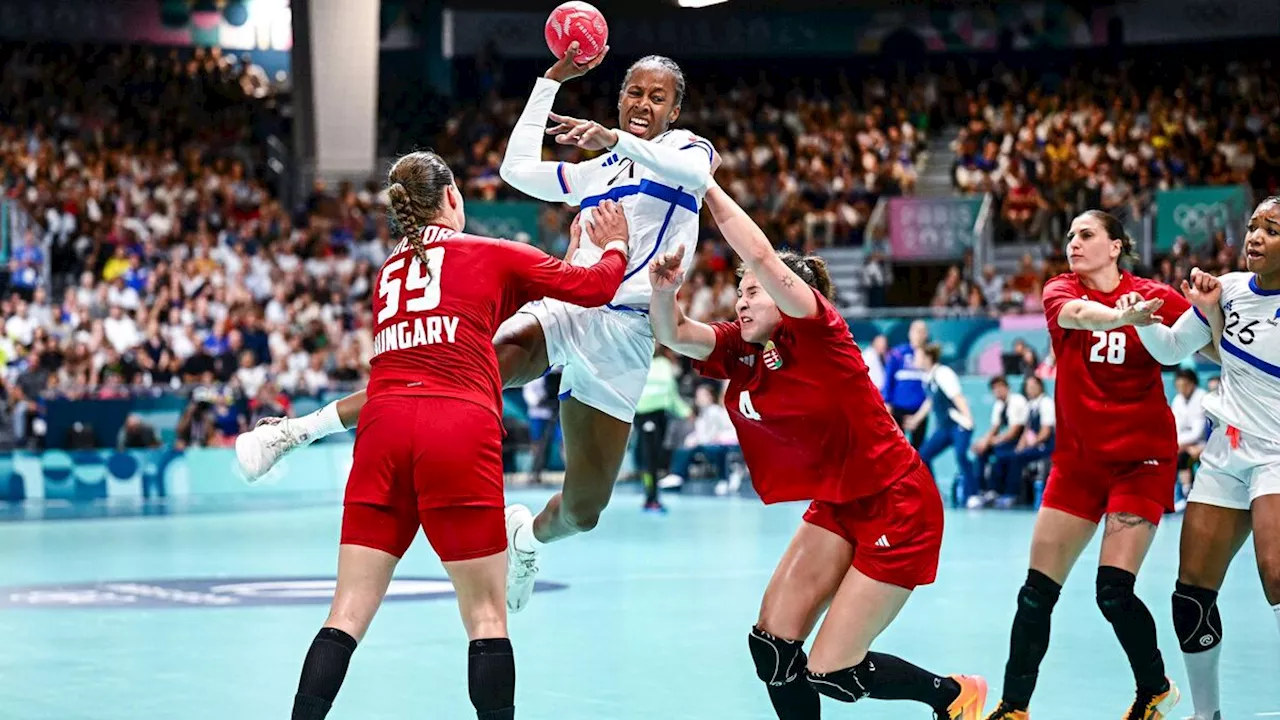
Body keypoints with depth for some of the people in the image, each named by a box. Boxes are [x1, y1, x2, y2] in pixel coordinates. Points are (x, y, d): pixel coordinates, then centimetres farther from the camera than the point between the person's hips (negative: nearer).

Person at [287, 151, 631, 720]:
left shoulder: (390, 271, 26)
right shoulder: (493, 255, 13)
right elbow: (594, 288, 19)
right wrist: (616, 246, 41)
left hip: (382, 425, 4)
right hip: (459, 427, -4)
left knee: (348, 614, 3)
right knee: (486, 615, 2)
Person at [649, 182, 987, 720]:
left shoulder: (816, 333, -19)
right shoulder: (740, 351, 1)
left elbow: (761, 255, -32)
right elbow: (672, 334, -11)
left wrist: (705, 182, -25)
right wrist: (663, 288, -32)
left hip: (897, 508, -8)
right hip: (837, 506, 8)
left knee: (831, 672, -5)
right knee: (773, 644, -3)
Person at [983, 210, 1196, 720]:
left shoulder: (1156, 297, -6)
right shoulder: (1062, 291, -2)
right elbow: (1075, 313, -26)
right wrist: (1124, 315, -48)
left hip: (1141, 458, -3)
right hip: (1077, 459, 3)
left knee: (1114, 592, -13)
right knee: (1037, 592, 1)